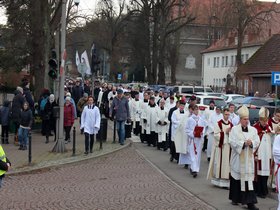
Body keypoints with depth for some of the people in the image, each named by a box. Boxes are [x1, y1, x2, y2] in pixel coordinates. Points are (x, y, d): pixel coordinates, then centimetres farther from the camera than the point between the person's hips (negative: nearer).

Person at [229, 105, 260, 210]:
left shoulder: (253, 130, 7)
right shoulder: (235, 129, -2)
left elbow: (257, 141, 2)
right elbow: (232, 141, -11)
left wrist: (251, 143, -18)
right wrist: (243, 143, -20)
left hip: (248, 158, 2)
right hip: (237, 158, -2)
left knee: (248, 179, -3)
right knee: (236, 178, 7)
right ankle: (235, 198, 24)